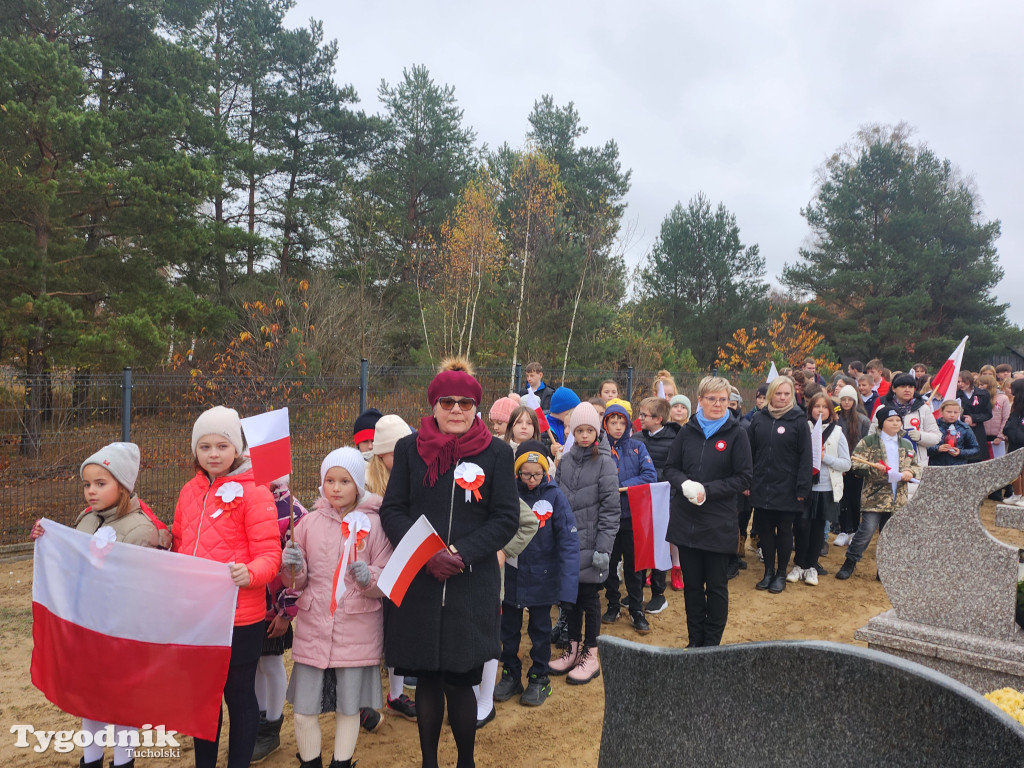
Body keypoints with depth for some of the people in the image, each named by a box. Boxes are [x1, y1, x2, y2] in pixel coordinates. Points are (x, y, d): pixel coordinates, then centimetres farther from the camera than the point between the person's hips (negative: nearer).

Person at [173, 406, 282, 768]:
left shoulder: (254, 492, -10)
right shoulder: (189, 492, 8)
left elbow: (269, 555, -14)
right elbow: (179, 546, 19)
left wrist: (250, 574, -33)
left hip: (240, 618, -6)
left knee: (238, 695, 9)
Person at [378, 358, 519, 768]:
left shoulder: (497, 452, 1)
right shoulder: (409, 448, 4)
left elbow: (506, 518, -2)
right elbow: (392, 510, 1)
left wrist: (463, 554, -15)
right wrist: (426, 554, -14)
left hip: (473, 585, -1)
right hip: (417, 584, 2)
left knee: (459, 681, 1)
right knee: (426, 679, 11)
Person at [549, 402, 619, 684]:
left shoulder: (604, 463, -8)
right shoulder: (565, 461, 6)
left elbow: (610, 510, -11)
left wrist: (604, 548, -15)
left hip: (590, 543, -4)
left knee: (589, 598, 5)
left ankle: (591, 655, 19)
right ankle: (573, 649, 29)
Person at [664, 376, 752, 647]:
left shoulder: (736, 433, -6)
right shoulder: (687, 431, 3)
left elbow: (744, 478, -7)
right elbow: (670, 467, 8)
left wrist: (707, 490, -17)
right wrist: (685, 483, -13)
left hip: (719, 523, -3)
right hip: (686, 521, 3)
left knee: (716, 586, 9)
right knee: (691, 584, 14)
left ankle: (712, 644, 24)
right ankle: (695, 641, 28)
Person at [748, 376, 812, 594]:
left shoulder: (798, 420, -5)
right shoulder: (758, 419, 3)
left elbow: (805, 456, -6)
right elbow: (750, 452, 6)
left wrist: (803, 488, -10)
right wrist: (746, 482, 1)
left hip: (786, 488, -3)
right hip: (761, 486, 3)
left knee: (784, 531, 8)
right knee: (765, 530, 10)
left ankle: (781, 574, 22)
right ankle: (768, 571, 24)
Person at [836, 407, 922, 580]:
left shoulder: (907, 445, 15)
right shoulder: (869, 442, 0)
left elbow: (917, 467, 19)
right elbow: (856, 464, -6)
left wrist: (910, 472, -3)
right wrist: (872, 467, -23)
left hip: (898, 499, 5)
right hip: (874, 496, -5)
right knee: (867, 530, -9)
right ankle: (850, 563, 5)